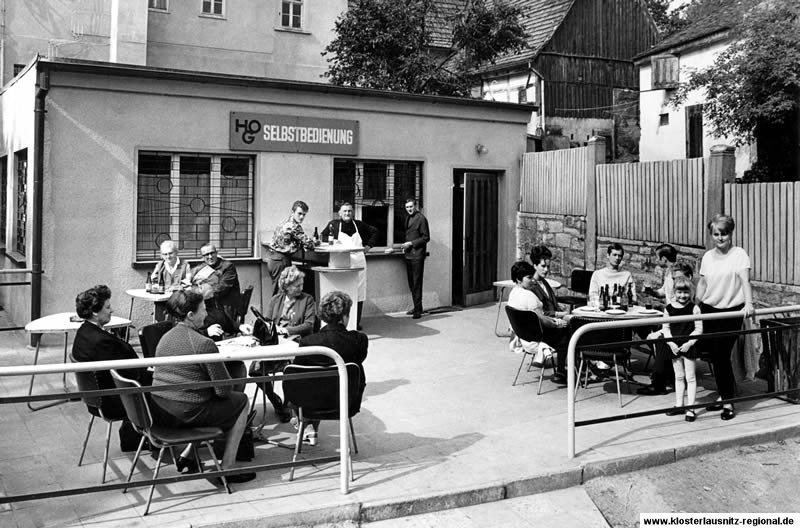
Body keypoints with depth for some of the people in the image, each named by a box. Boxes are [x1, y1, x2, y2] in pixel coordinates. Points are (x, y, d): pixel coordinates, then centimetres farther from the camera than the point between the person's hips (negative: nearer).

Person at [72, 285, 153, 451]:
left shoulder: (84, 332, 2)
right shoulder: (100, 341, -29)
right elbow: (128, 373, -22)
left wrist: (143, 368, 5)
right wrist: (148, 371, -7)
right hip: (112, 403, -9)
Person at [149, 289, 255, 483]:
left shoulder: (164, 338, 8)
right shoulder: (204, 344, -17)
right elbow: (224, 389, -14)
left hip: (159, 412, 8)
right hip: (186, 413, -8)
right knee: (241, 401, 13)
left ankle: (186, 455, 22)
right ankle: (227, 467, 13)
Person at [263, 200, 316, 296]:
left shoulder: (286, 222, 14)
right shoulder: (294, 226, -15)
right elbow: (308, 244, -12)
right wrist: (315, 242, 8)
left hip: (273, 259, 9)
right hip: (281, 260, -9)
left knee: (277, 290, 13)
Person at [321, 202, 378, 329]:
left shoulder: (359, 225, 10)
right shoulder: (334, 224, 4)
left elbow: (374, 232, 23)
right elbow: (324, 235, 19)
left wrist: (368, 246, 12)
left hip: (358, 262, 2)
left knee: (359, 293, 0)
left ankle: (357, 322, 7)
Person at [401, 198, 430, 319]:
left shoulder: (421, 218, -9)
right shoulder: (407, 218, 15)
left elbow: (426, 237, -11)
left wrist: (411, 243, -14)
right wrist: (406, 245, 9)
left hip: (417, 255, -8)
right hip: (408, 254, 8)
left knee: (416, 283, -7)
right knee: (411, 283, 11)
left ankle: (418, 310, -4)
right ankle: (416, 307, 20)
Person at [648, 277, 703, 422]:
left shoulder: (694, 308, -8)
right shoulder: (669, 308, 0)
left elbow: (698, 329, -7)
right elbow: (665, 327, 3)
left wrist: (689, 343, -16)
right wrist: (671, 342, -10)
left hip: (688, 346, -3)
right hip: (674, 346, 3)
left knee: (690, 377, 2)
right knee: (678, 376, 14)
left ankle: (690, 408, 6)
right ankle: (679, 404, 24)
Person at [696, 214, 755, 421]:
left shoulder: (739, 254, -8)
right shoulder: (708, 256, 8)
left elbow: (745, 280, -19)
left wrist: (748, 303, -33)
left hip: (731, 312, -5)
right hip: (709, 310, 5)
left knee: (722, 356, -7)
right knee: (714, 355, 9)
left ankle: (729, 403, 5)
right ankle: (723, 395, 25)